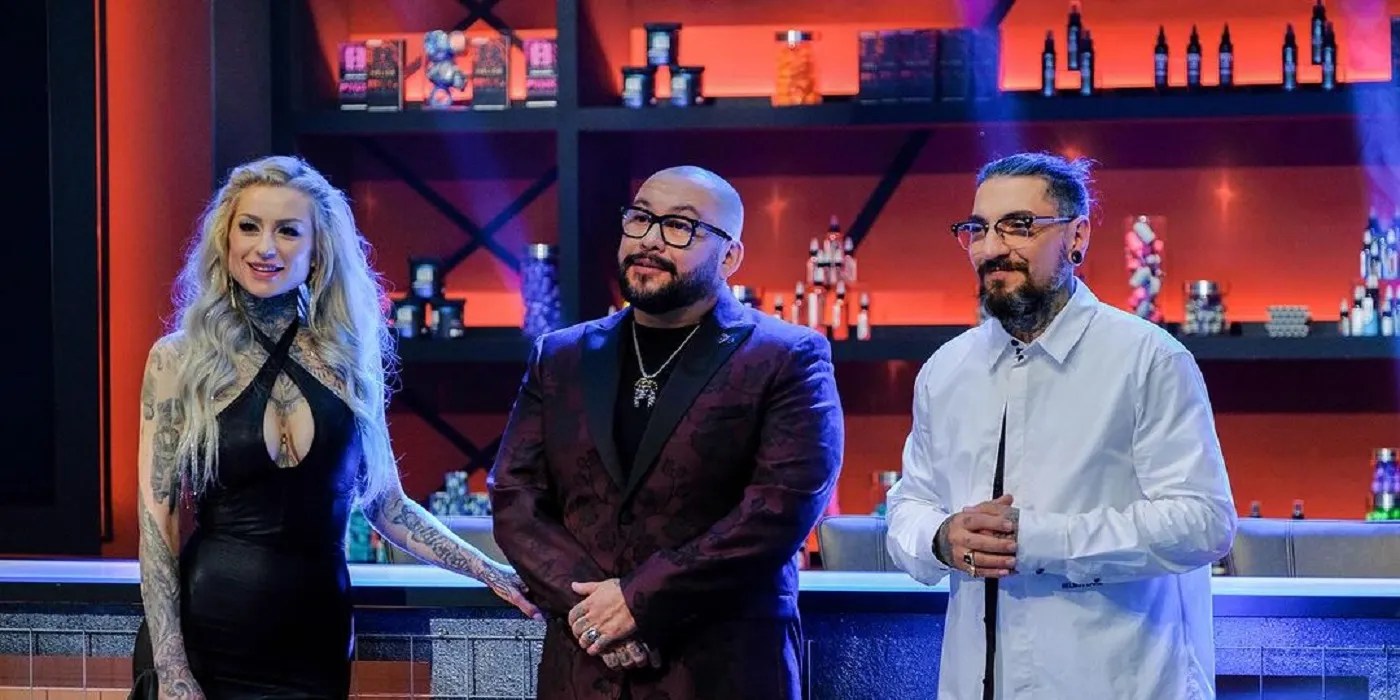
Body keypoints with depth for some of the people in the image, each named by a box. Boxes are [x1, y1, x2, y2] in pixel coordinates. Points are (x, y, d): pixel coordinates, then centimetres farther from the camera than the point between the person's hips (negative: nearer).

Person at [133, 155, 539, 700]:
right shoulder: (177, 361, -2)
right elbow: (157, 515, -5)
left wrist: (493, 575, 3)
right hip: (206, 636, -2)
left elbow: (385, 504, 11)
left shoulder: (350, 358, 3)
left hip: (315, 639, 2)